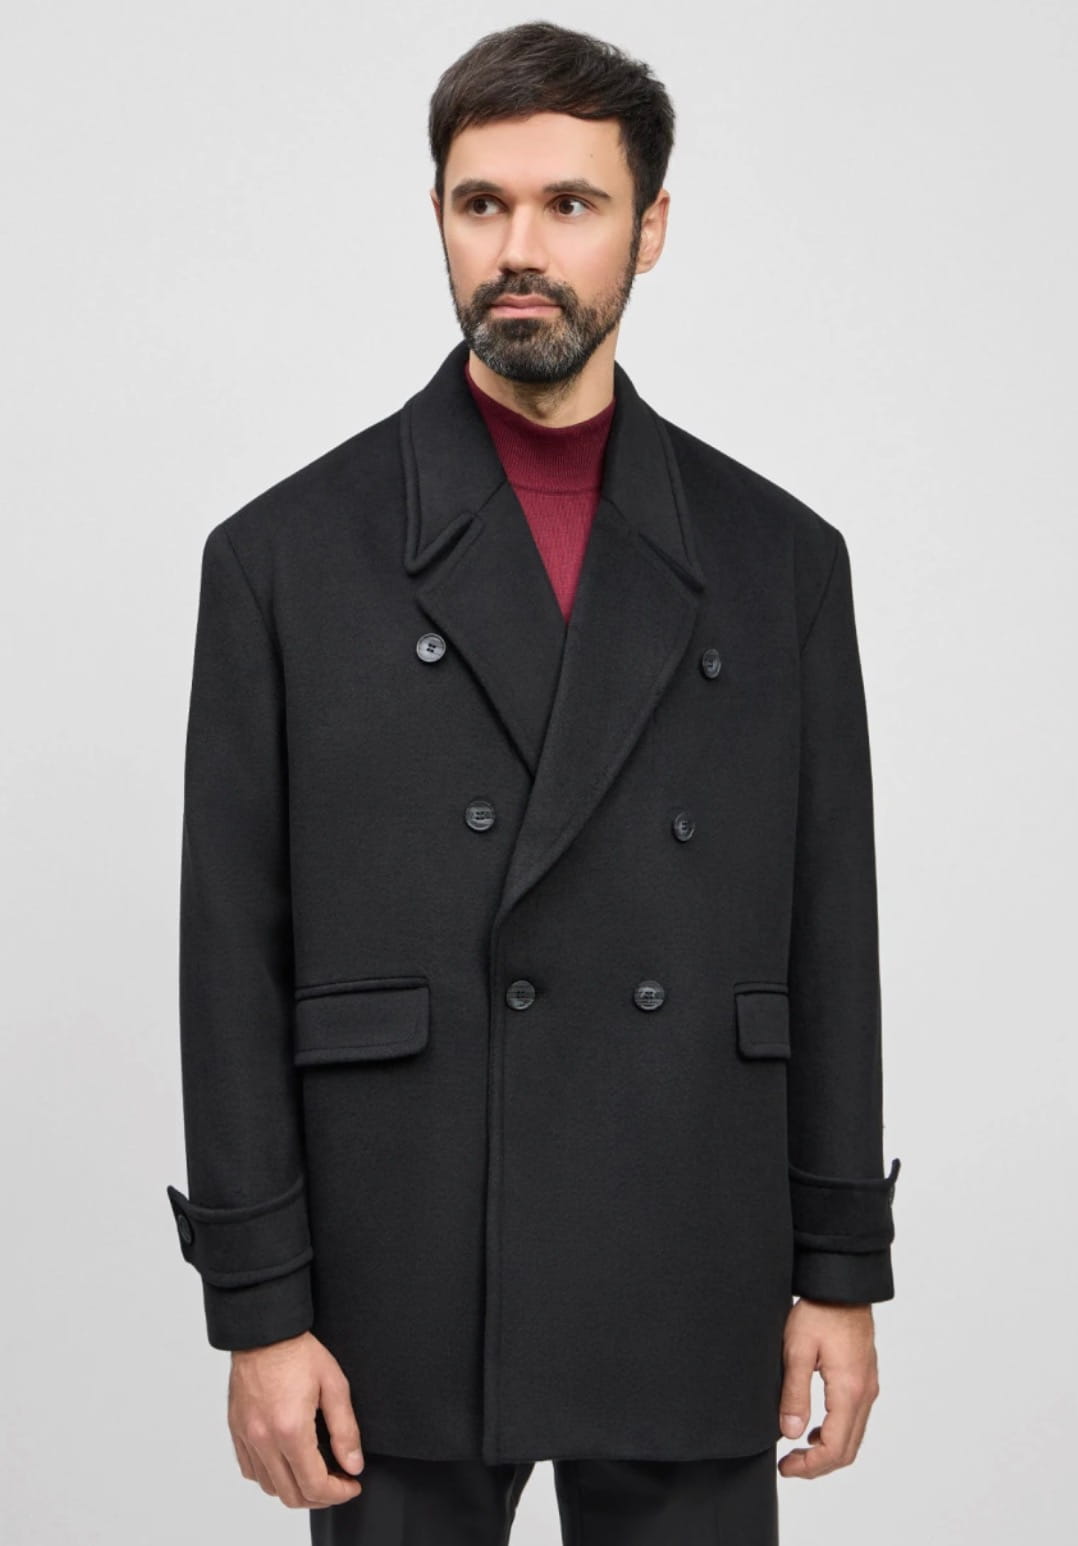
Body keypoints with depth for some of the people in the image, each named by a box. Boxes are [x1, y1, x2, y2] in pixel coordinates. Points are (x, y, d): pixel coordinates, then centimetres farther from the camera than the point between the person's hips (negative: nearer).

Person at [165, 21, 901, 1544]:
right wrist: (258, 1305, -5)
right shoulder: (287, 554, -1)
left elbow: (829, 937, 6)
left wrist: (841, 1270, 4)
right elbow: (235, 956, -3)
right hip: (400, 1311, -1)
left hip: (696, 1307, 2)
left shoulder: (778, 558, 4)